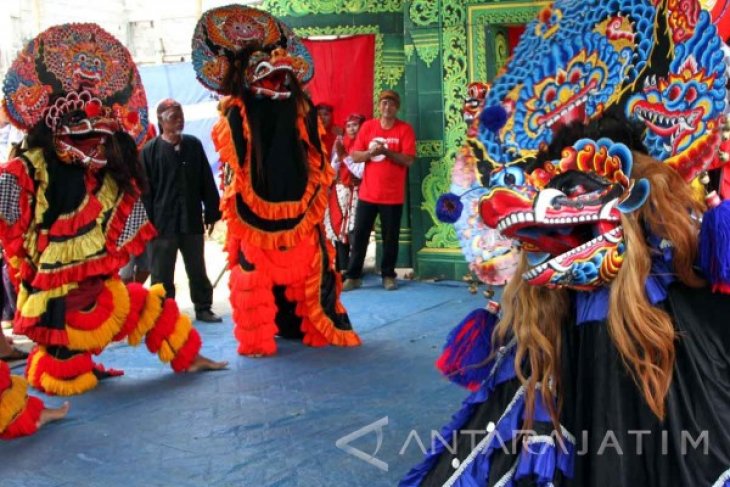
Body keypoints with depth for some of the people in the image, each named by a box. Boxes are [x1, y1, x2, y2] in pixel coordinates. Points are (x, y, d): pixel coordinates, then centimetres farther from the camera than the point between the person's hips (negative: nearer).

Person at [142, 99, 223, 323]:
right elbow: (145, 189, -5)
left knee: (197, 269, 14)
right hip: (162, 222, -3)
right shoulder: (150, 150, -5)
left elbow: (207, 182, 8)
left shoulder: (194, 145, 5)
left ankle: (203, 308, 25)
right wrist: (149, 222, -9)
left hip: (192, 221, 3)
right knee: (162, 273, 5)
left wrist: (212, 212, 6)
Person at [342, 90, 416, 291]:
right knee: (359, 235, 3)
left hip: (393, 196, -2)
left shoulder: (405, 129, -2)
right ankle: (353, 276, 10)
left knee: (390, 237, 5)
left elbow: (409, 160, -11)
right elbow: (354, 156, 3)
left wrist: (387, 151, -22)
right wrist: (370, 152, -16)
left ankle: (388, 275, 18)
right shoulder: (367, 127, 5)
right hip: (368, 193, 2)